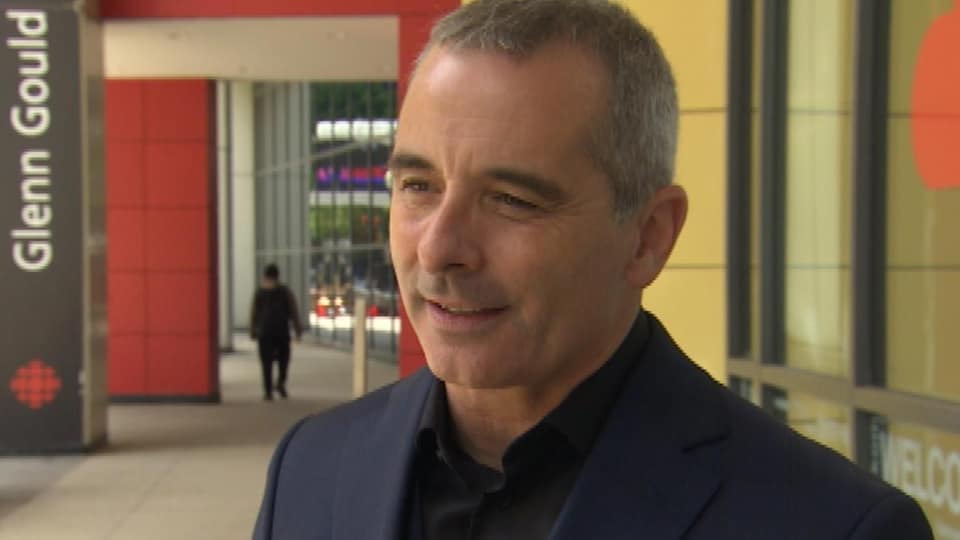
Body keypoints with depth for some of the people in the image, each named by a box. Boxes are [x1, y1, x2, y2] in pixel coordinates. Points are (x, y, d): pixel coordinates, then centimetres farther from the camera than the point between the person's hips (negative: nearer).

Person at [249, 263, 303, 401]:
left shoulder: (259, 292, 1)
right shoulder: (285, 291, 1)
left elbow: (253, 312, 0)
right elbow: (293, 311, 1)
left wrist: (253, 331, 8)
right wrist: (298, 329, 7)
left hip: (264, 331, 0)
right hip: (282, 330, 0)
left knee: (266, 362, 2)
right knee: (283, 358, 15)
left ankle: (268, 392, -4)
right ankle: (281, 382, -7)